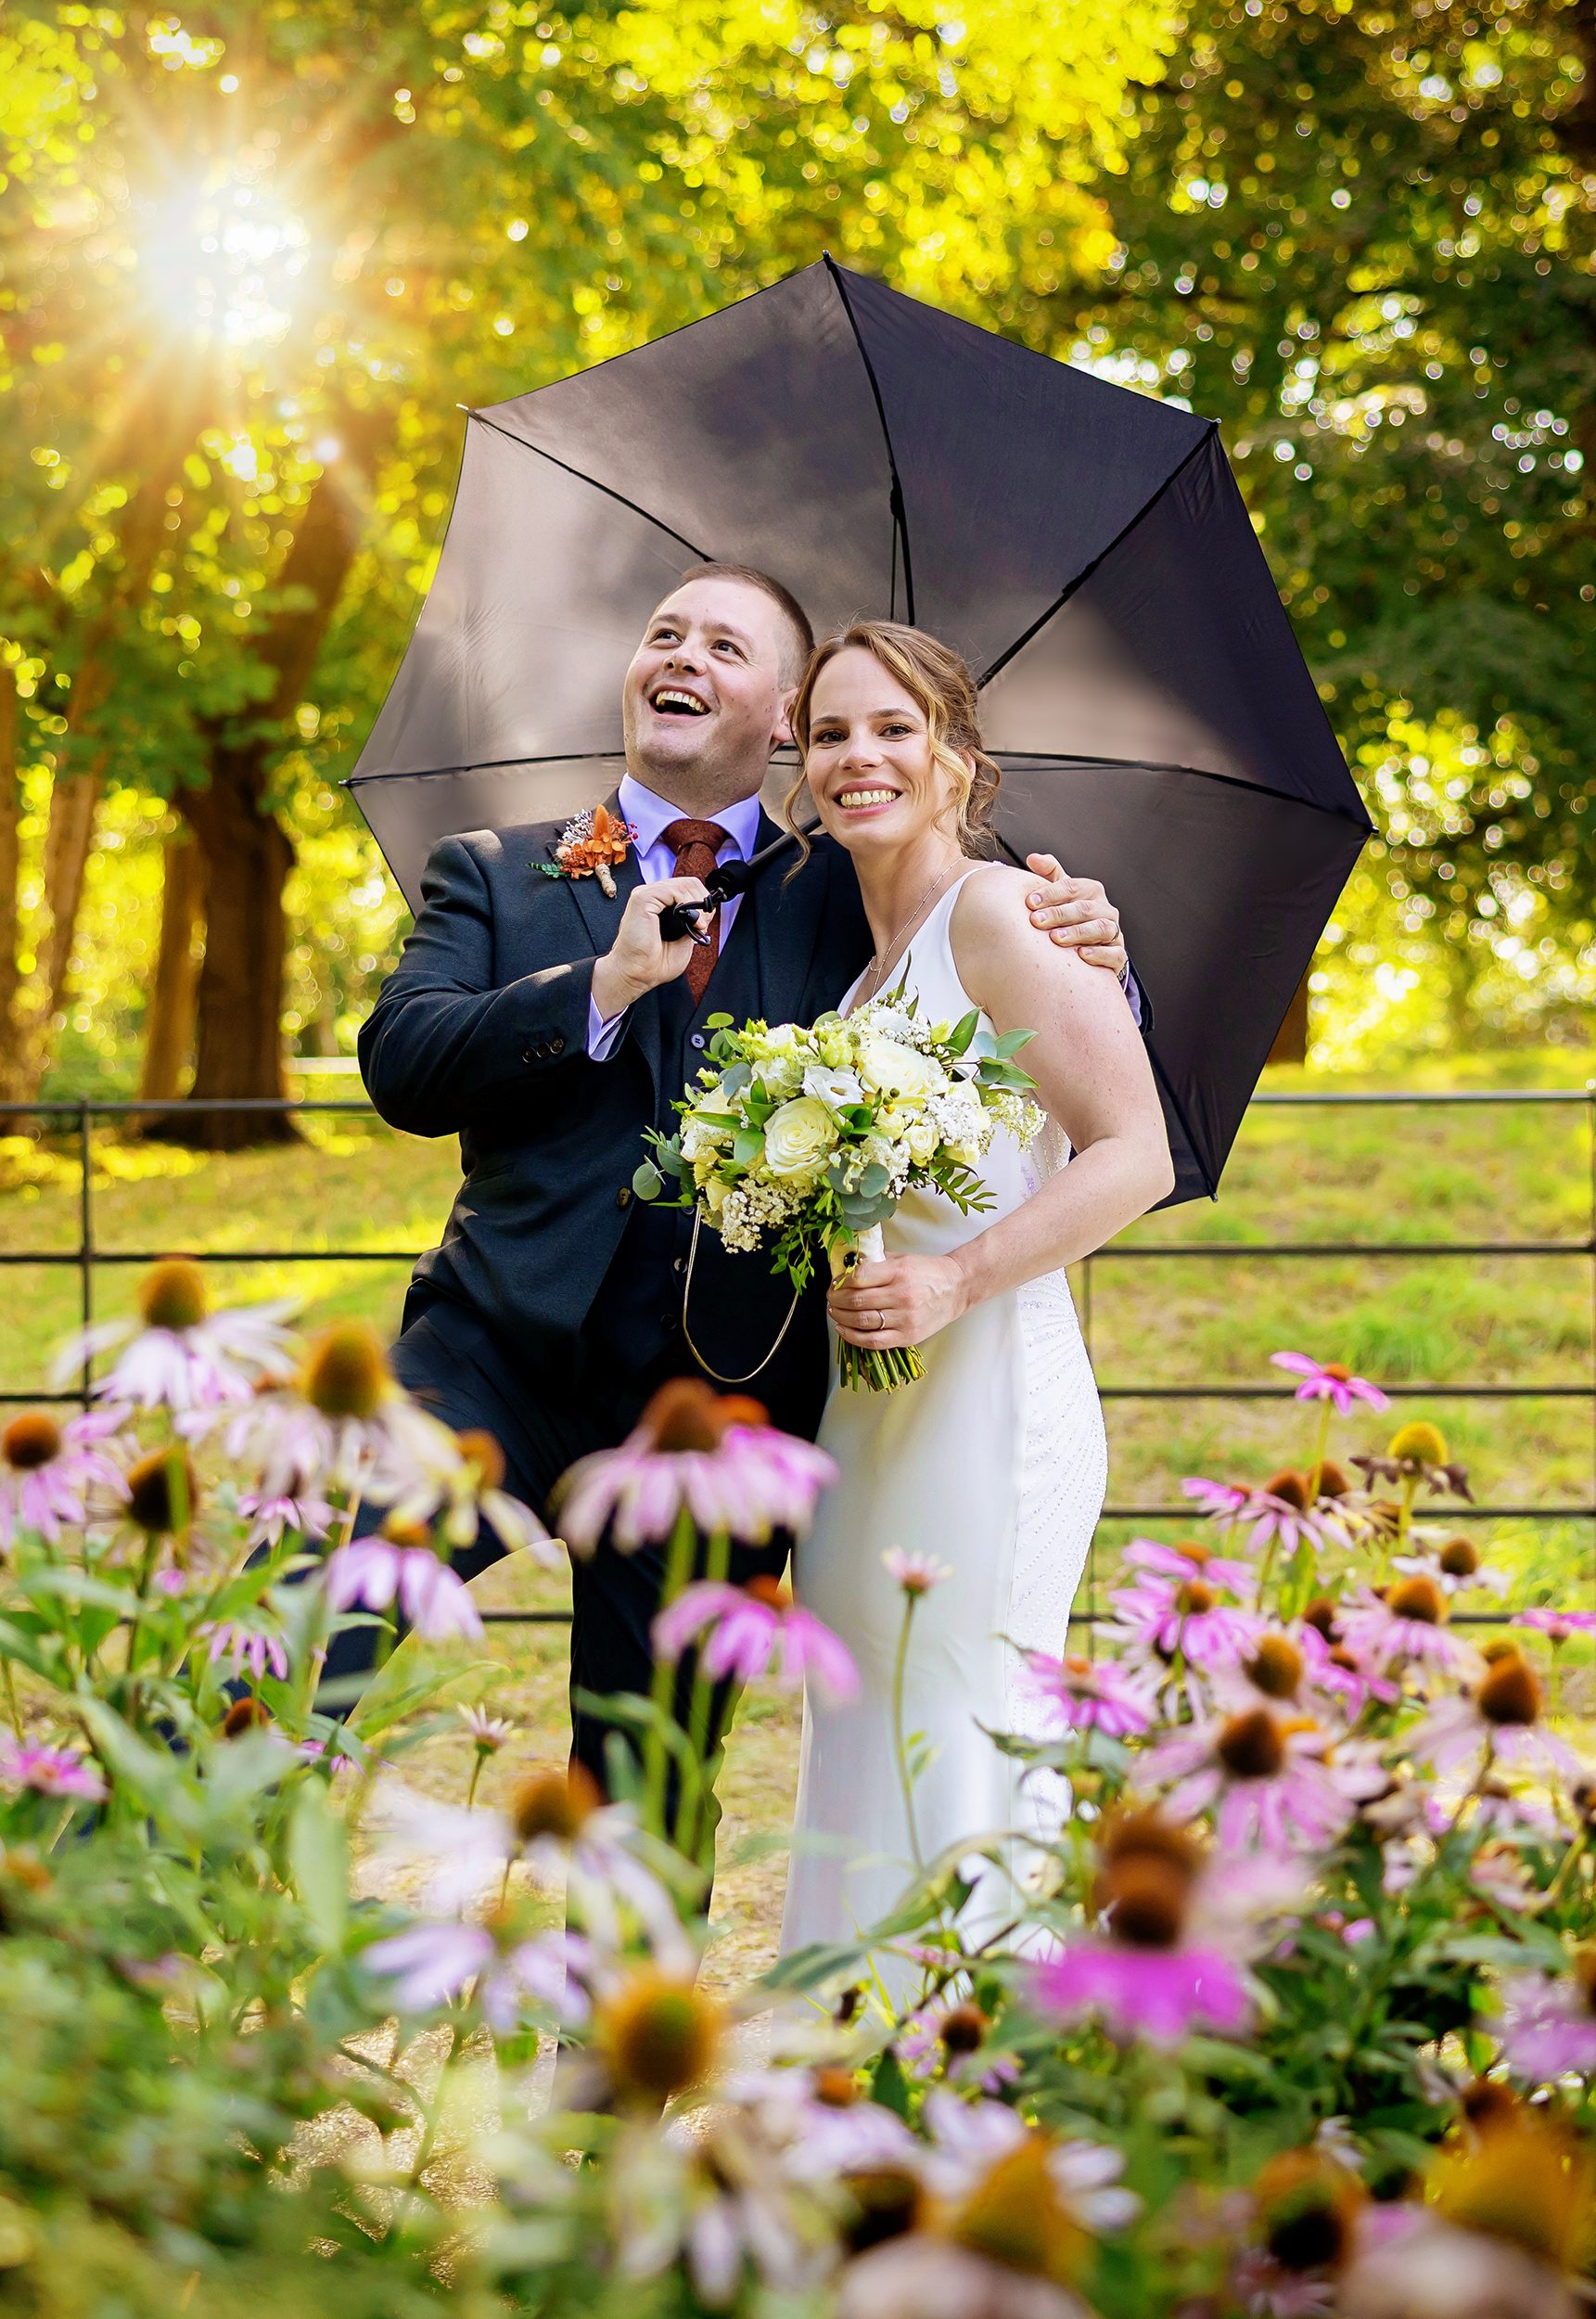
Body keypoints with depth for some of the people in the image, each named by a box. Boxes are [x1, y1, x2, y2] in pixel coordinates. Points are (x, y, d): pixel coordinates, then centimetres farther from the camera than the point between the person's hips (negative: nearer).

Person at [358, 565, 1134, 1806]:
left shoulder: (844, 899, 14)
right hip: (507, 1351, -1)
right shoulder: (495, 874, 14)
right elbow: (402, 1066, -1)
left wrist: (1089, 961, -8)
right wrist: (604, 983, -13)